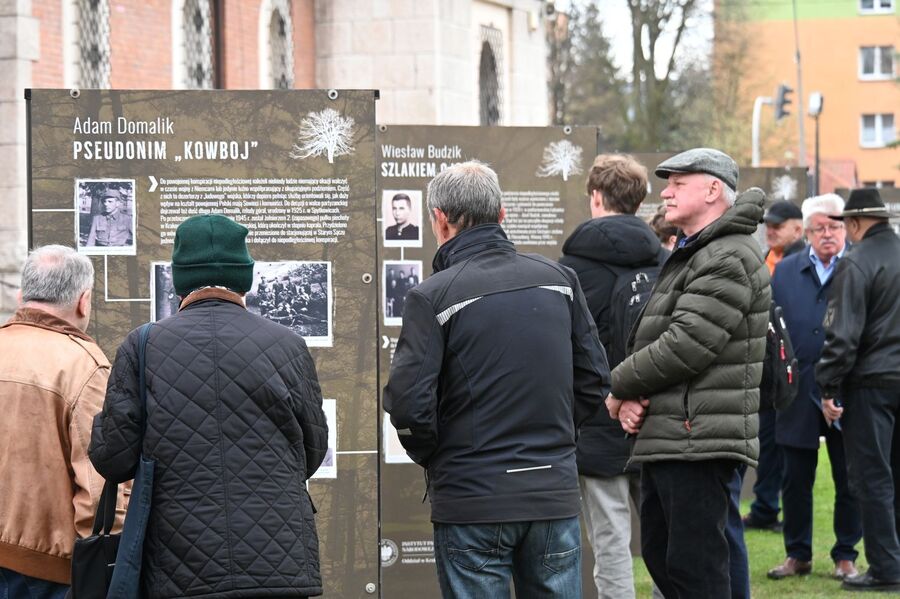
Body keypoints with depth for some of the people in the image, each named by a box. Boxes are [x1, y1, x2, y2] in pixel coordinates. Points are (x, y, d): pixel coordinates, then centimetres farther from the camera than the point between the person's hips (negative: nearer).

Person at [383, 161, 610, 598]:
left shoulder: (431, 297, -10)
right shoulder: (559, 280, 5)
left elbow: (408, 403, -14)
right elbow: (595, 380, 8)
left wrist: (432, 457, 4)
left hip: (471, 497, -4)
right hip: (555, 492, 4)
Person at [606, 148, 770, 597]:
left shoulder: (728, 260, -13)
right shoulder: (687, 257, 21)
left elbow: (685, 345, -20)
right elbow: (648, 339, 19)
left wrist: (619, 388, -6)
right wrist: (632, 397, -1)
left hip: (698, 442, -11)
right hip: (665, 439, 11)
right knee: (660, 556, 16)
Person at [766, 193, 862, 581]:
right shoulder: (785, 271, 7)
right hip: (799, 393, 3)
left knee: (849, 481, 6)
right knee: (796, 479, 9)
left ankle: (845, 555, 18)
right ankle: (797, 554, 21)